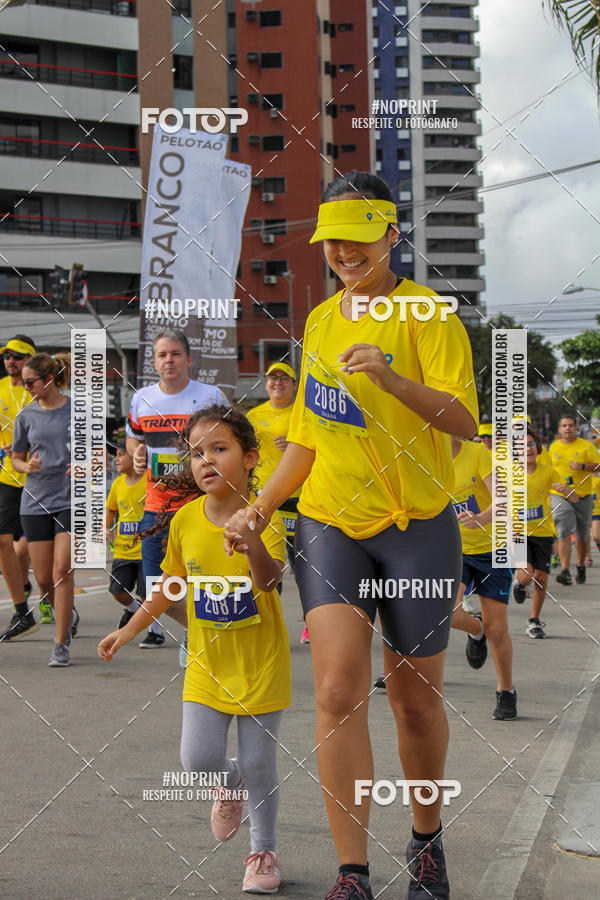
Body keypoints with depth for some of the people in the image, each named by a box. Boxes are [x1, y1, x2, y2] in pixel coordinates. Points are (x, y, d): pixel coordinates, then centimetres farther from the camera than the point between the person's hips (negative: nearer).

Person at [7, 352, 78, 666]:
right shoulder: (26, 415, 6)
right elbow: (16, 459, 13)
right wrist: (29, 466, -9)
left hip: (71, 499, -3)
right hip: (36, 501, 3)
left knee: (62, 572, -12)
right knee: (43, 578, 3)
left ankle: (61, 645, -5)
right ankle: (68, 616, 33)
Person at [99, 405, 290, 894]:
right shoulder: (185, 520, -3)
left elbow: (271, 580, -32)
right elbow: (170, 584, 13)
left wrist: (252, 541, -51)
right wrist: (130, 629, 14)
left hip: (261, 663, -3)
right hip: (207, 663, 3)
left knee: (259, 765, 3)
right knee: (198, 759, -5)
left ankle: (264, 852, 25)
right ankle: (230, 782, 32)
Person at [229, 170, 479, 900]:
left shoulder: (425, 313, -6)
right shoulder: (319, 321, 11)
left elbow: (464, 419, -17)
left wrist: (392, 379, -32)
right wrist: (264, 503, 10)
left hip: (417, 526, -3)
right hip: (331, 523, 3)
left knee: (415, 700, 8)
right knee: (339, 690, -11)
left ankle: (427, 840, 32)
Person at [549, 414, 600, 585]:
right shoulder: (553, 447, 10)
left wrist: (583, 466, -21)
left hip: (583, 496, 0)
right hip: (560, 496, 0)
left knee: (582, 535, 10)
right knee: (564, 532, -16)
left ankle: (581, 567, 32)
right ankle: (565, 571, -22)